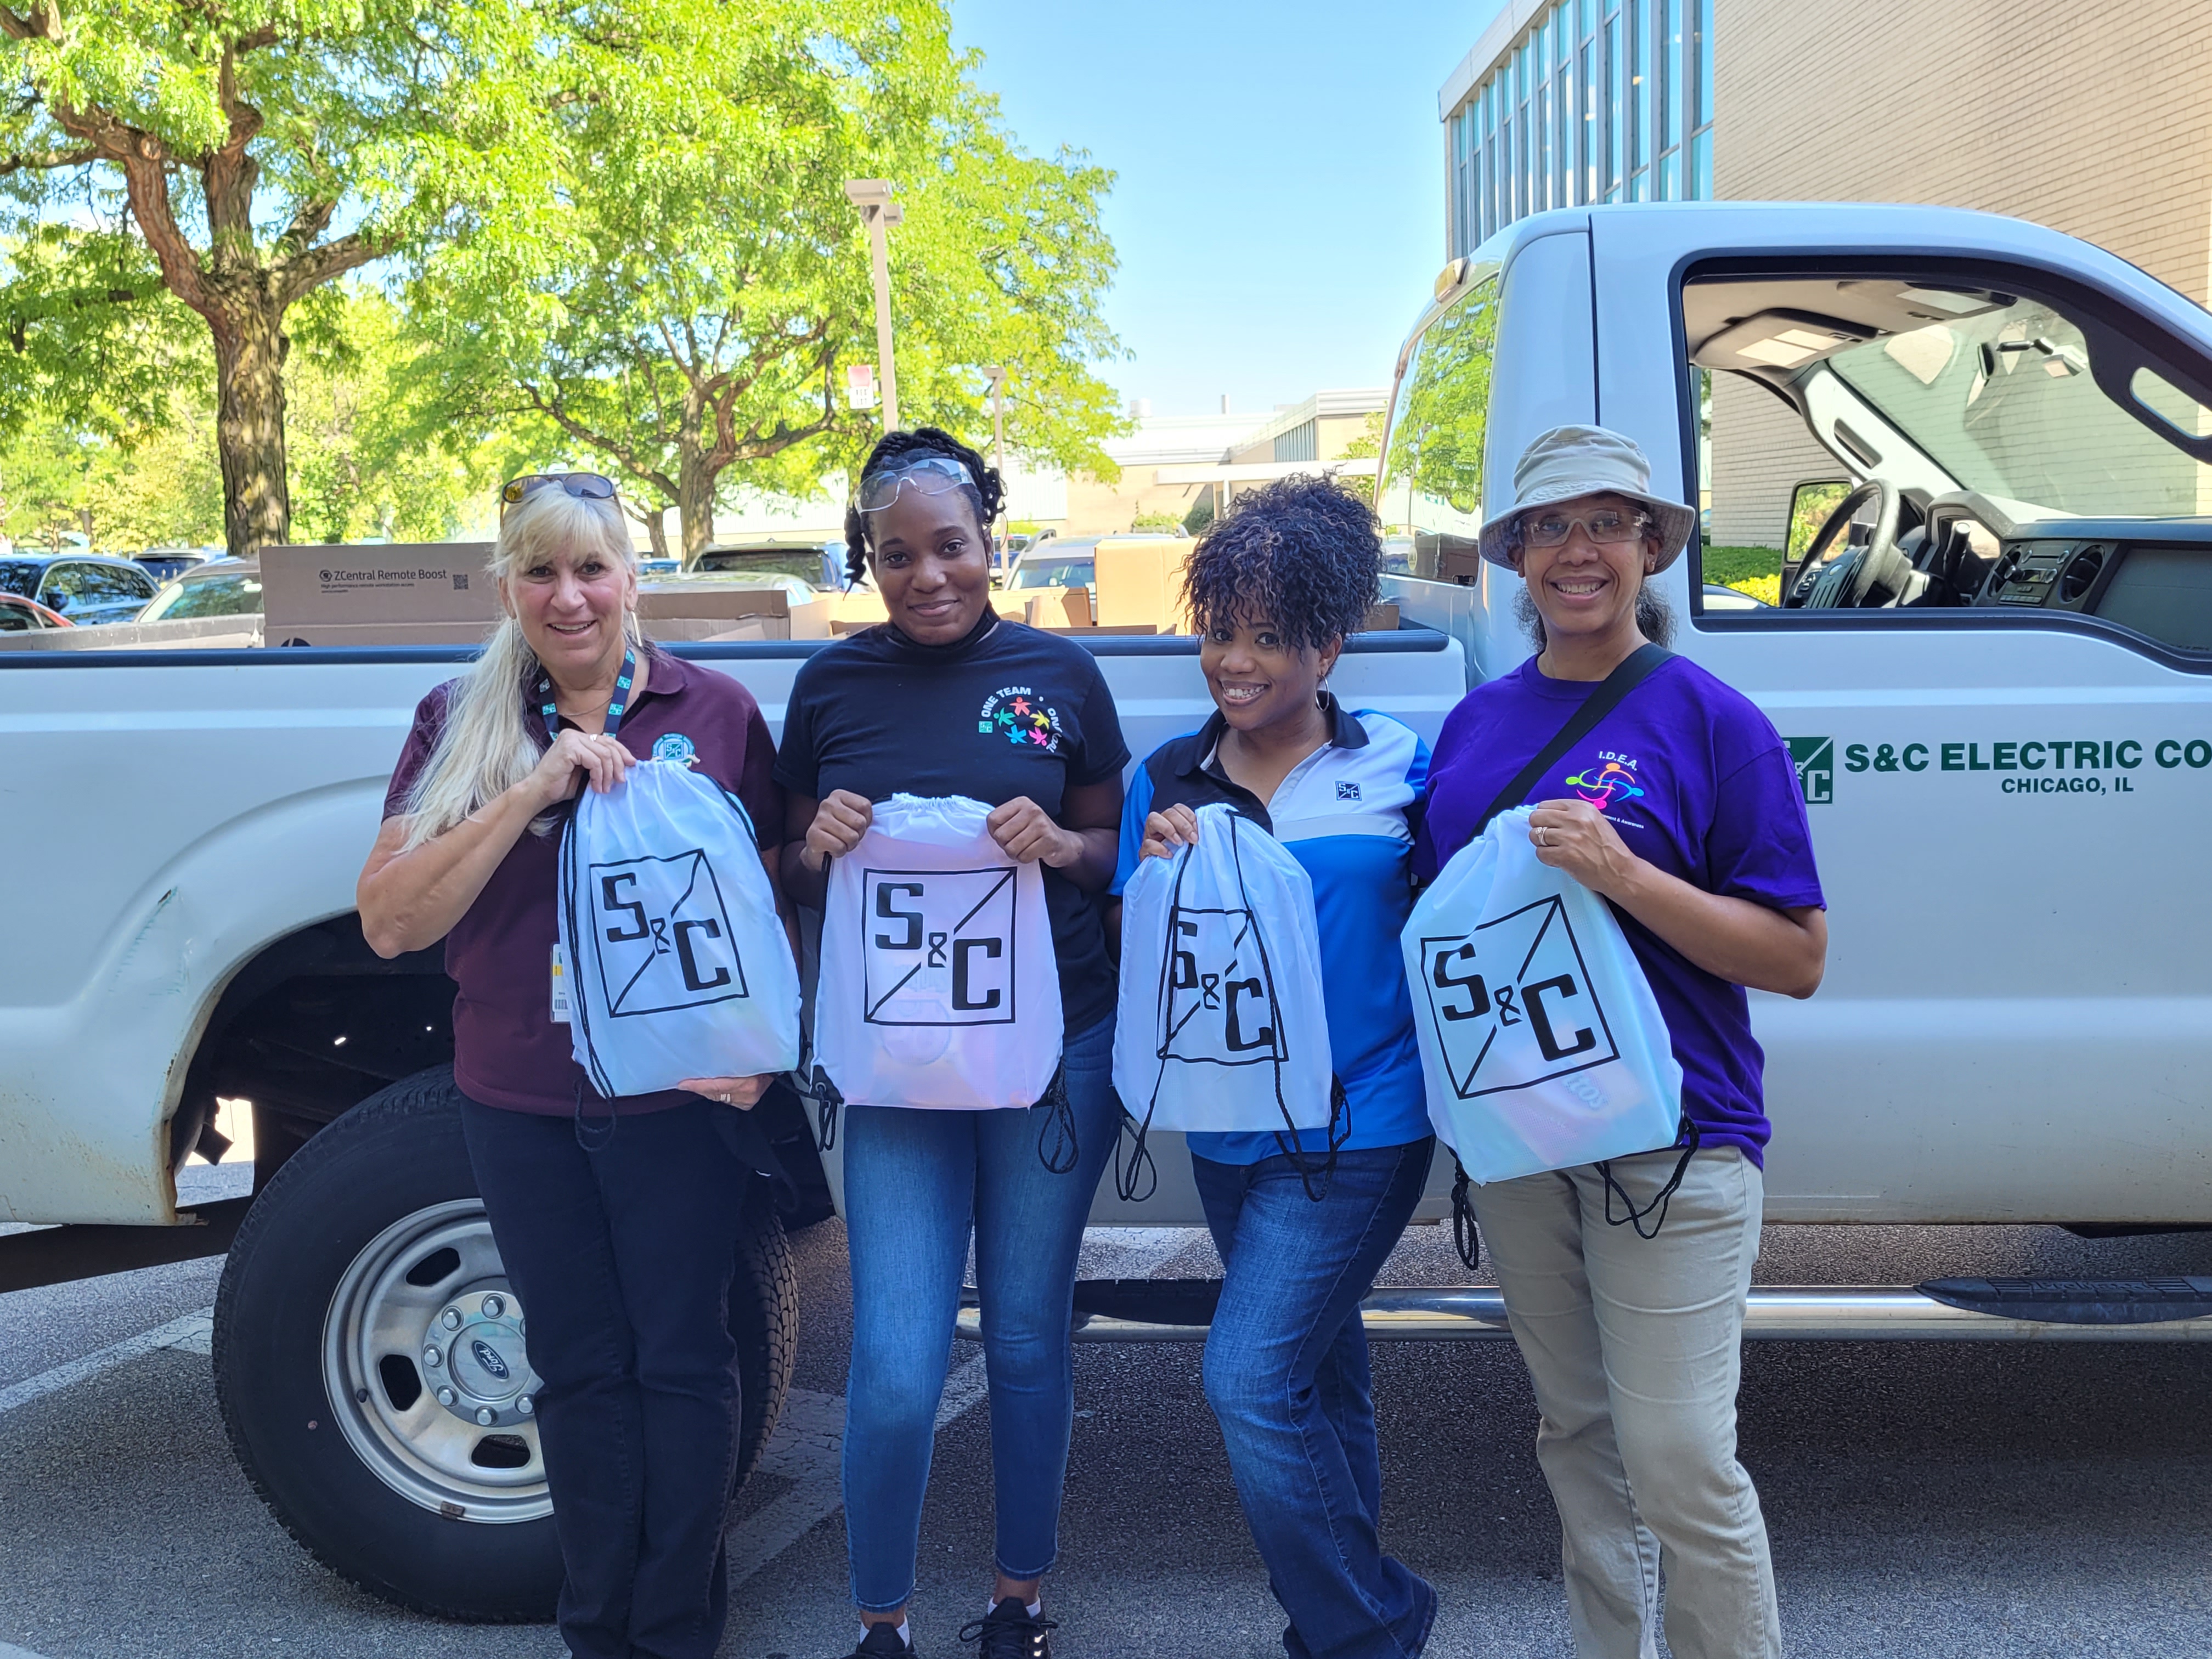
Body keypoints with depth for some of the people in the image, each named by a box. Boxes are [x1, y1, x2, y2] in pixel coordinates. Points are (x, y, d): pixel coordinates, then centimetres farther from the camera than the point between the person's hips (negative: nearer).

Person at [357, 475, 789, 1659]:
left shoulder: (716, 711, -4)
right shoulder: (459, 724, 1)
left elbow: (776, 898, 2)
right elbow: (391, 921, -9)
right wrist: (532, 790, -20)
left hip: (681, 1101, -2)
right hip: (522, 1106, 2)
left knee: (680, 1363, 9)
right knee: (580, 1369, 15)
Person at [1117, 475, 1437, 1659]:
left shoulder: (1398, 761, -5)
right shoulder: (1165, 780, 3)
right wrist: (1154, 877, -14)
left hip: (1361, 1125, -4)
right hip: (1228, 1128, 5)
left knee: (1248, 1381, -12)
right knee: (1316, 1381, 18)